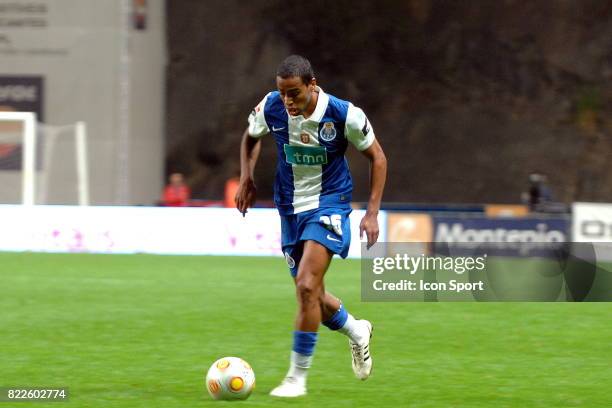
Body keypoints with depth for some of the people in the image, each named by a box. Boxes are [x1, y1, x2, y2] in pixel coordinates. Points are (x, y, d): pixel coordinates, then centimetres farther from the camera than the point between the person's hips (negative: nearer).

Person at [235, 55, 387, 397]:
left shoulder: (344, 115, -19)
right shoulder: (271, 107, -11)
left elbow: (377, 157, -4)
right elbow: (251, 137, 13)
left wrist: (372, 213, -9)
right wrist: (247, 178, -2)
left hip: (329, 205, -5)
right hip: (291, 208, 5)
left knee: (307, 286, -21)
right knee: (312, 295, 10)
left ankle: (297, 377, -12)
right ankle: (357, 333, 43)